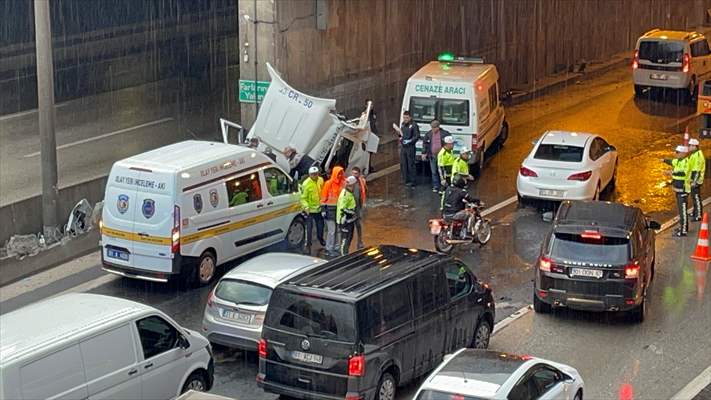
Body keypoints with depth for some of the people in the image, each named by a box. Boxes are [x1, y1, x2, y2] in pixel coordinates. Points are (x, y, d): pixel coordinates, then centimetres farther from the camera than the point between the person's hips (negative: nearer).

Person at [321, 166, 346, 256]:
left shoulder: (342, 183, 5)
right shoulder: (328, 183, -7)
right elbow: (324, 197, -5)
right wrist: (323, 209, -9)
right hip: (330, 209, -5)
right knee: (331, 230, -5)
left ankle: (336, 248, 17)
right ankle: (329, 249, 2)